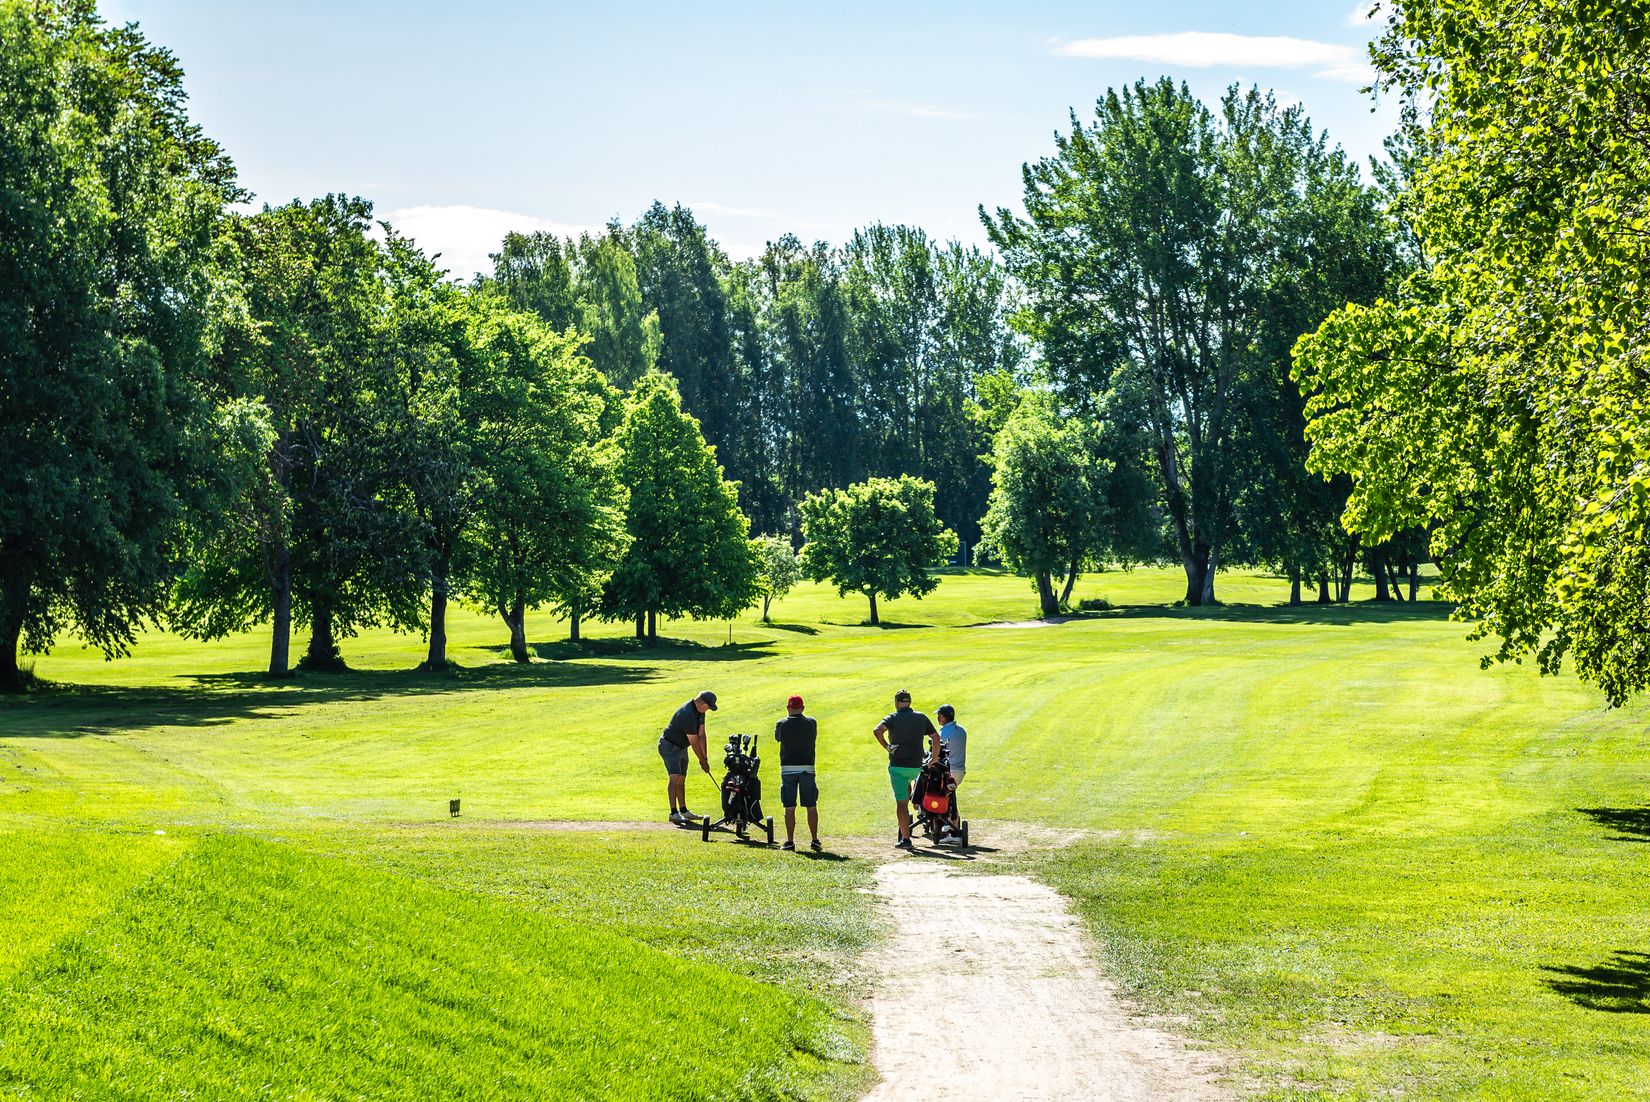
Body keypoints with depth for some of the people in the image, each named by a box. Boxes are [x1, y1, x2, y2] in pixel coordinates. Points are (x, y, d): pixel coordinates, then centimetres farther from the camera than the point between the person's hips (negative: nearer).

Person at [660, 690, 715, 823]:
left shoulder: (699, 710, -1)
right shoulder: (687, 715, -31)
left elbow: (701, 734, 3)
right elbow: (694, 742, -24)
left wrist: (704, 757, -1)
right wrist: (703, 761, -14)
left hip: (681, 747, 10)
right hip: (669, 746, -10)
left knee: (681, 780, 15)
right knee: (675, 778, -20)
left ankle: (683, 811, 24)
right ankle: (674, 813, -27)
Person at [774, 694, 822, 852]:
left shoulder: (782, 724, -4)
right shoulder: (811, 723, 0)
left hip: (788, 769, -1)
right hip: (807, 769, 1)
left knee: (789, 808, 2)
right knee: (811, 807, 6)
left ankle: (790, 841, 1)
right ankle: (815, 840, 3)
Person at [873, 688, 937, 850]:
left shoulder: (892, 718, -4)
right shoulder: (921, 718, 7)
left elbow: (877, 730, -23)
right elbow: (936, 738, 7)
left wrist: (886, 746, -11)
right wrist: (934, 758, 17)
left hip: (898, 765, -4)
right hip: (916, 767, 4)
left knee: (901, 802, 0)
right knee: (907, 783, 35)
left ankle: (905, 839, -2)